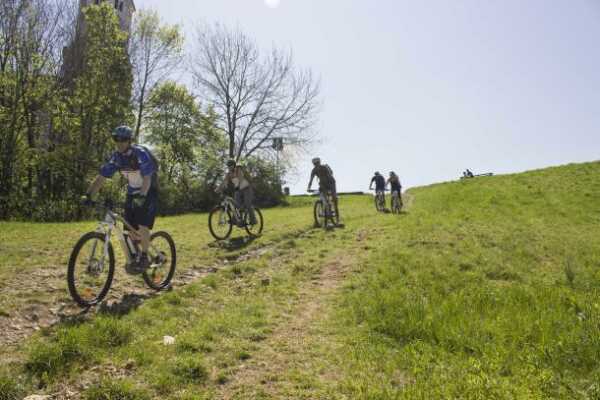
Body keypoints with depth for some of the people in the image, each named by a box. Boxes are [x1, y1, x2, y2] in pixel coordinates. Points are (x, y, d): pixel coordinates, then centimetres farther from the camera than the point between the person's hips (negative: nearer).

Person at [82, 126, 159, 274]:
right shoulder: (116, 157, -7)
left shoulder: (140, 153, -24)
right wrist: (88, 195, -21)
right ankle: (135, 256, 23)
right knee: (131, 227, 3)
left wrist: (141, 197, -45)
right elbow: (101, 177, -9)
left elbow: (147, 178, -32)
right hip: (132, 192, 6)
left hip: (148, 192, -6)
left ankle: (144, 258, -6)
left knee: (143, 225, -18)